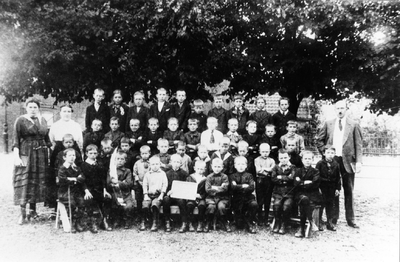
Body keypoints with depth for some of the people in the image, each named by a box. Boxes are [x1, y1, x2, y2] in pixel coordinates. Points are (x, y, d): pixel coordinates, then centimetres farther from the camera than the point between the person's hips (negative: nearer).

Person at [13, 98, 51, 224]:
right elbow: (15, 139, -7)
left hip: (41, 154, 4)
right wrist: (16, 156, -15)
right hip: (25, 154, -4)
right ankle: (23, 213, -3)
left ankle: (33, 209, 18)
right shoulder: (20, 120, -2)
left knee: (37, 181, 7)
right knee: (24, 182, -5)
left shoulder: (43, 121, 10)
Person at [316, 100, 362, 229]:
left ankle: (350, 219, 14)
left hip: (348, 161, -1)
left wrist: (358, 161, -10)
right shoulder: (328, 124, 6)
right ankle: (333, 218, 17)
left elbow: (358, 144, -1)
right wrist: (324, 152, 2)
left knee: (349, 191, 6)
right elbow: (319, 140, 13)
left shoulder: (354, 125, 2)